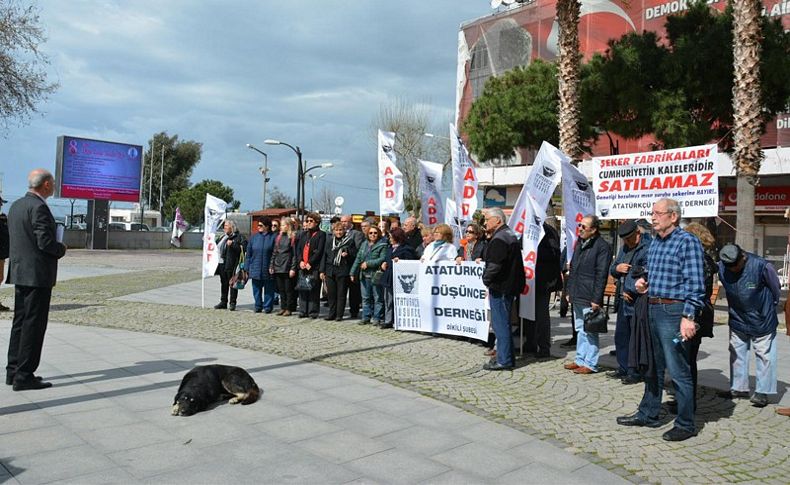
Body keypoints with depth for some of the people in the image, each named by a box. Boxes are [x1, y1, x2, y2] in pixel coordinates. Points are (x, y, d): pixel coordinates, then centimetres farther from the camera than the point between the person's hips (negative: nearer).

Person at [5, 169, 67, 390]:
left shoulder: (16, 205, 13)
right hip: (38, 274, -10)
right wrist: (61, 248, -2)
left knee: (20, 322, 15)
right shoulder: (39, 207, -16)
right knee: (33, 324, -4)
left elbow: (17, 239, 17)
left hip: (20, 272, 10)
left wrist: (55, 247, 15)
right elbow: (45, 242, -22)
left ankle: (13, 371, 23)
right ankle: (24, 376, 0)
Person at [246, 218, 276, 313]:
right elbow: (249, 253, 8)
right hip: (256, 269, 3)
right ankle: (258, 306, 21)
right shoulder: (254, 237, 6)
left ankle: (267, 306, 15)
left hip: (268, 269, -3)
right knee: (256, 288, 9)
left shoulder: (273, 237, -4)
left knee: (268, 289, 5)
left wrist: (273, 266, -13)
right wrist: (248, 267, 4)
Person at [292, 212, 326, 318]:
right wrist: (300, 261, -2)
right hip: (302, 266, 5)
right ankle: (303, 311, 12)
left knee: (314, 289, -5)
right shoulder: (303, 234, 19)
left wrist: (310, 263, -13)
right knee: (302, 288, 5)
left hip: (314, 266, -5)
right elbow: (298, 249, 13)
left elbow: (319, 251, -7)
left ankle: (313, 312, 0)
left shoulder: (321, 234, 0)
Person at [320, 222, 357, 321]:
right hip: (330, 271, 3)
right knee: (331, 294, 6)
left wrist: (347, 254, -15)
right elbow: (324, 255, 12)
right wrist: (322, 271, 8)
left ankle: (339, 315, 7)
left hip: (343, 271, -3)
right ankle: (332, 313, 16)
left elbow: (354, 255, 6)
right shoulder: (329, 240, 11)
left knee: (341, 294, 0)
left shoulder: (350, 241, 2)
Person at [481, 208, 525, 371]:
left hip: (500, 287, -10)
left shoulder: (499, 239, -17)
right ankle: (506, 356, 24)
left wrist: (486, 280, -7)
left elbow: (494, 265, -23)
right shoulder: (510, 234, 16)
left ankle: (504, 360, 1)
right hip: (510, 286, 10)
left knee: (500, 323, -4)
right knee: (503, 322, 17)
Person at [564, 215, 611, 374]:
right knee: (580, 329, 16)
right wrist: (570, 291, 17)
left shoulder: (602, 247, -13)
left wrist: (596, 299, -18)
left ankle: (590, 364, 9)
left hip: (589, 299, -8)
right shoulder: (580, 244, 14)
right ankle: (580, 360, 26)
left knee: (589, 331, 0)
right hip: (577, 296, 9)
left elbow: (601, 275, -16)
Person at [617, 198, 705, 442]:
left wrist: (688, 316, -21)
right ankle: (648, 414, 29)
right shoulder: (654, 243, 15)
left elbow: (695, 283, -15)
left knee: (678, 371, -1)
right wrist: (642, 282, 6)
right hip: (653, 309, 9)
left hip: (673, 311, -8)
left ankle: (685, 424, 12)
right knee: (652, 367, 17)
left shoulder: (687, 241, -10)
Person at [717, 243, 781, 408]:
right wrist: (735, 308, 12)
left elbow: (776, 289, -7)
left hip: (762, 320, -4)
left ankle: (762, 392, 12)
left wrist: (770, 308, 4)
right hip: (737, 321, 4)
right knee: (737, 353, 11)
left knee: (764, 355, 4)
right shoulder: (721, 267, -13)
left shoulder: (761, 266, -25)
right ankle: (739, 388, 23)